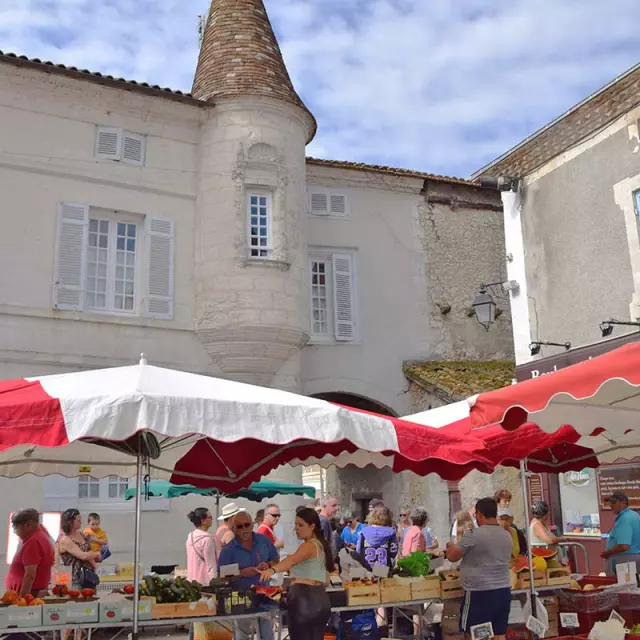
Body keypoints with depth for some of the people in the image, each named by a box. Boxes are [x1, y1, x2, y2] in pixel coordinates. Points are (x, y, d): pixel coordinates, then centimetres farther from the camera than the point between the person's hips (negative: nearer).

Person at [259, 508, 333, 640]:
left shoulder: (309, 545, -10)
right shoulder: (321, 545, 19)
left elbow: (292, 560, -32)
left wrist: (272, 570, -49)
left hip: (303, 598, -10)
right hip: (319, 599, 10)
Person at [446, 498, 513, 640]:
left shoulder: (473, 534, -14)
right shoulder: (507, 536, 7)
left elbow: (452, 557, -6)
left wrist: (450, 546, 16)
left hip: (480, 593, -7)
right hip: (503, 591, 7)